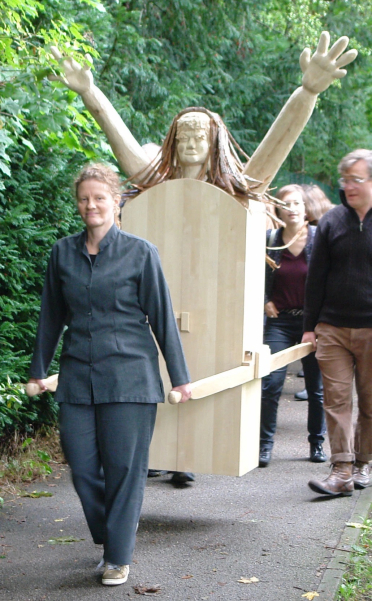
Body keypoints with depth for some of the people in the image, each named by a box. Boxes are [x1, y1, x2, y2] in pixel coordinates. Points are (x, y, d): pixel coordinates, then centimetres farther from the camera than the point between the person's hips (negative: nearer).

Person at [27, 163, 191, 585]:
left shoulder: (140, 253, -2)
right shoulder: (63, 253, 7)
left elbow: (162, 317, 2)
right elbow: (51, 316, 16)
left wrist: (179, 376, 3)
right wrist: (38, 370, 19)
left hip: (129, 376, -3)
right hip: (77, 376, 3)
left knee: (124, 467, -1)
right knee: (82, 467, 3)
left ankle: (118, 558, 13)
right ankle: (110, 536, 27)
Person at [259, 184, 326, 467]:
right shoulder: (270, 239, 0)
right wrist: (265, 301, 1)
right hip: (280, 320, 1)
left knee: (317, 387, 7)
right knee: (271, 383, -8)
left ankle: (317, 443, 22)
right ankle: (265, 444, 2)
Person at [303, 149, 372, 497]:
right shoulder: (331, 222, 5)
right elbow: (316, 278, 8)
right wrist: (310, 326, 5)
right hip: (333, 328, 1)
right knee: (336, 399, -5)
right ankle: (342, 471, -6)